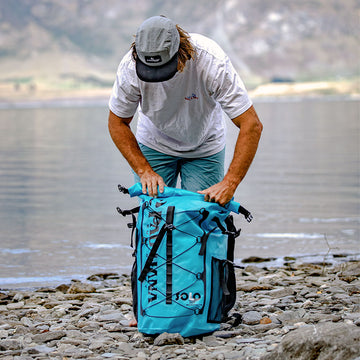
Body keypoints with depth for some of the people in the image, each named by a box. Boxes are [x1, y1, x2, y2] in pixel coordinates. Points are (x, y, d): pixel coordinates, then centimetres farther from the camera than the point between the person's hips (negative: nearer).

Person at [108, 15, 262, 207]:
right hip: (154, 146, 1)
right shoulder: (130, 66, -27)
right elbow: (117, 123, -12)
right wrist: (144, 170, -24)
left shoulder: (211, 60, -34)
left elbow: (251, 125, -32)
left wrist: (229, 184, -39)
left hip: (204, 148, -1)